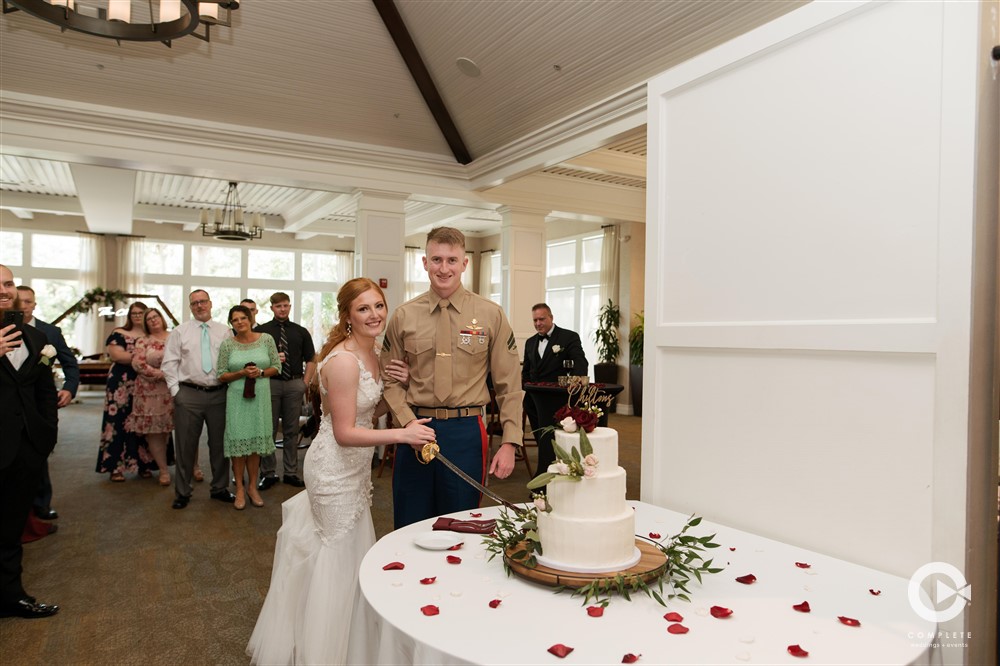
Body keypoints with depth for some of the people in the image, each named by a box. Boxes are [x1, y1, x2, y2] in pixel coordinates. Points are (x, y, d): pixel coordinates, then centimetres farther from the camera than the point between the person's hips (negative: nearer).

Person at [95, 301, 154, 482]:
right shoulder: (119, 334, 5)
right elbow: (116, 355, -9)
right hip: (123, 385, -2)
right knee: (119, 423, -3)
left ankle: (144, 464, 10)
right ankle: (115, 467, 3)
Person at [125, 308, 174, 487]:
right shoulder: (143, 341, 7)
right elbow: (138, 363, -5)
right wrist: (161, 374, -13)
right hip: (152, 393, 0)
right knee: (155, 431, 2)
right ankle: (163, 470, 13)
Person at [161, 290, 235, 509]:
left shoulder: (224, 331, 7)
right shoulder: (179, 332, 5)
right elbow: (169, 363, 3)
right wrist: (175, 390, -4)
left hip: (219, 394, 1)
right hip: (189, 394, -1)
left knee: (219, 443, 9)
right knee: (185, 444, 6)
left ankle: (220, 488, 24)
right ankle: (182, 491, 20)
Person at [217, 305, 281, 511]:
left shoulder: (266, 339, 0)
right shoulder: (227, 344, -2)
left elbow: (277, 367, 4)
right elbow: (221, 375, 0)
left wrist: (260, 373, -13)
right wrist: (242, 373, -16)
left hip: (260, 397, 1)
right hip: (237, 398, -1)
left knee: (256, 441, 9)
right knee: (237, 442, 3)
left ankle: (252, 487, 23)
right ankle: (239, 489, 17)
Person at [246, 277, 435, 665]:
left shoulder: (371, 354, 3)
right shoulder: (343, 360, -25)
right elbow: (345, 432, -25)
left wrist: (396, 387, -6)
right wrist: (402, 435, -33)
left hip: (356, 466, 9)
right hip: (335, 468, -9)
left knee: (352, 553, 22)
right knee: (342, 556, 8)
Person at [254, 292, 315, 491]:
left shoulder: (300, 332, 9)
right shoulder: (261, 331, 3)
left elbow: (310, 359, 11)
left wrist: (305, 382, 3)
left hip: (294, 384, 2)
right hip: (270, 383, -2)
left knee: (291, 430, 8)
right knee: (268, 430, 4)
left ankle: (290, 473, 18)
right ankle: (268, 473, 14)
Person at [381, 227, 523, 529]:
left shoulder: (490, 315, -1)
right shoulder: (404, 316, 3)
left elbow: (509, 385, 0)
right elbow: (391, 381, 6)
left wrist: (510, 442, -6)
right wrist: (410, 424, -9)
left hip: (466, 432, -1)